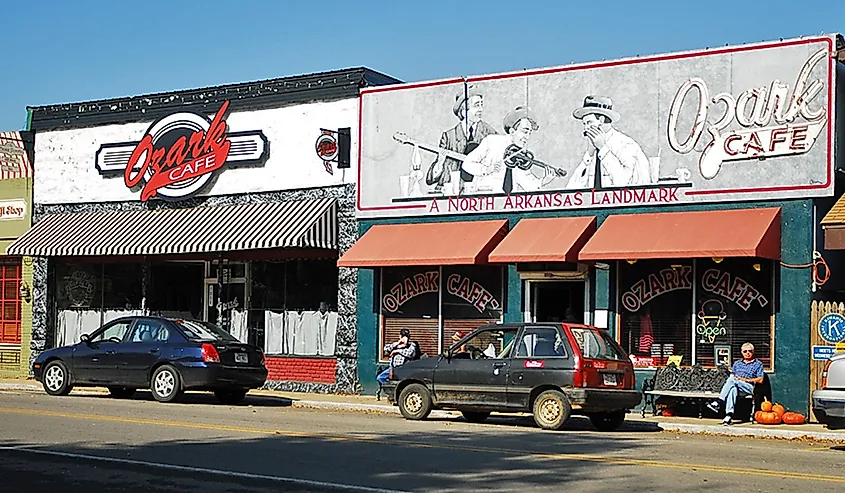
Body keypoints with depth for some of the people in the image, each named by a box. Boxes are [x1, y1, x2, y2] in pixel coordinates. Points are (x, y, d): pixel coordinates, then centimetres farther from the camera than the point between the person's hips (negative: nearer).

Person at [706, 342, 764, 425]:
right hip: (736, 385, 3)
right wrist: (733, 377, -3)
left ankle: (717, 403, -40)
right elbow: (732, 376, 21)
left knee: (731, 380, -33)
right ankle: (729, 415, -53)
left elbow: (760, 380, 5)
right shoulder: (737, 363, 29)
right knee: (732, 389, -38)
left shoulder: (758, 364, 15)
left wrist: (746, 379, -6)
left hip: (749, 387, -3)